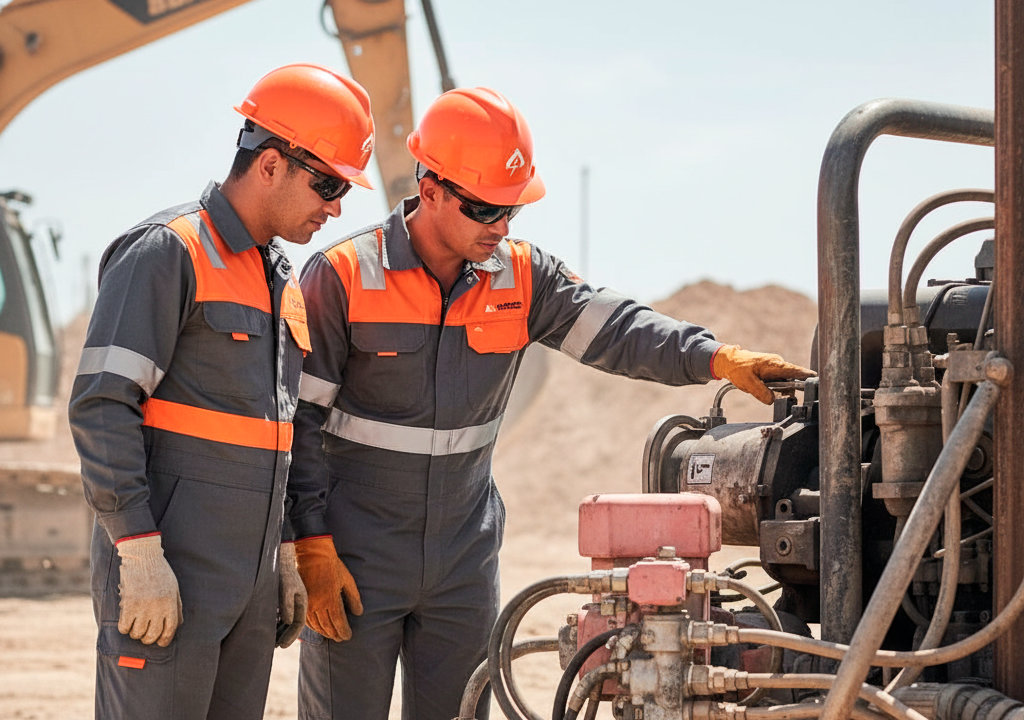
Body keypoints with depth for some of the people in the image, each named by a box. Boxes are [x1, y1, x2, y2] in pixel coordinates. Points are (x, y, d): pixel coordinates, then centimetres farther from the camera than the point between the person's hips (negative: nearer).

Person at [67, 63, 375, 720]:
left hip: (249, 583, 8)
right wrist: (139, 555, -19)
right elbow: (102, 405, -15)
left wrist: (286, 554, 21)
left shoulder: (283, 280, 19)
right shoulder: (168, 253, -9)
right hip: (166, 579, -8)